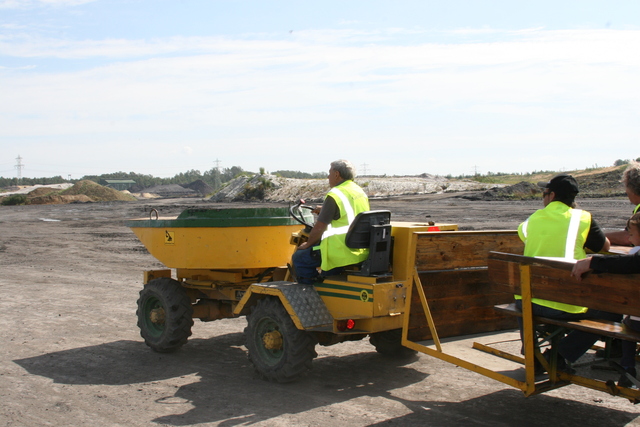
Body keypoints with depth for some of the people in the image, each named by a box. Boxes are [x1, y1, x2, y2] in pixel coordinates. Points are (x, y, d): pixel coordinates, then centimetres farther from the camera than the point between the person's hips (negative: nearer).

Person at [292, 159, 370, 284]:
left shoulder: (334, 195, -14)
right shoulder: (360, 192, 12)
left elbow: (319, 227, -13)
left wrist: (308, 244, 3)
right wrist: (324, 211, 26)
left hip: (343, 253, -9)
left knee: (299, 257, 3)